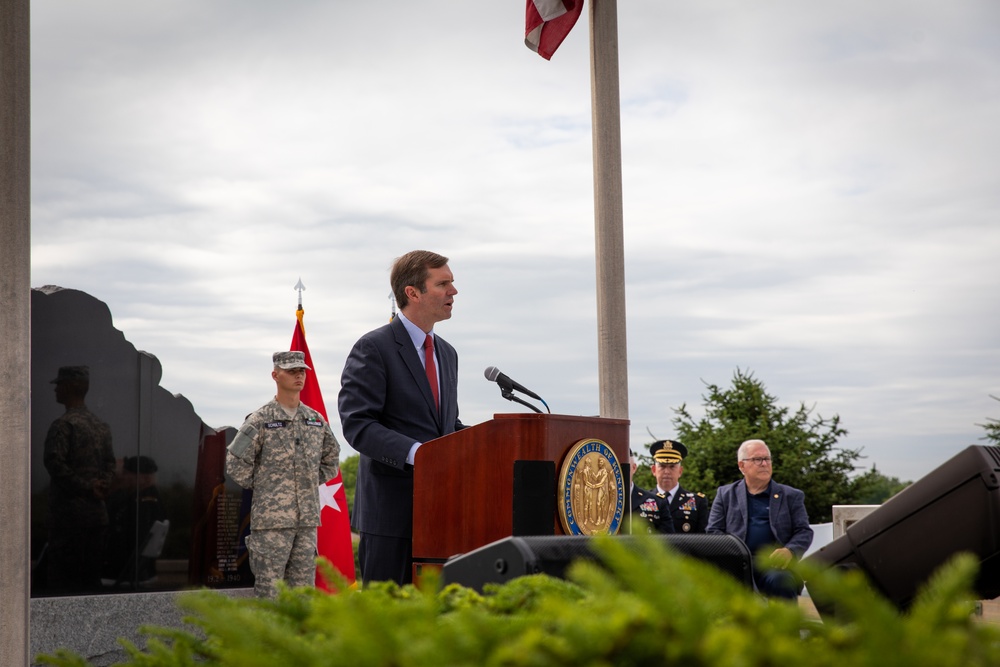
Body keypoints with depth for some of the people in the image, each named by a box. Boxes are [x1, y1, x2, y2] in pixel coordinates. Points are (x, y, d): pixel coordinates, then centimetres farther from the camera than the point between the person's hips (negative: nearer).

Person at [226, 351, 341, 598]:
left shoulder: (316, 420, 11)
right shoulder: (260, 421, -4)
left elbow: (332, 457, 25)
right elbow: (235, 463, -5)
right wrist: (260, 487, -1)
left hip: (308, 518, 5)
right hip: (272, 520, -5)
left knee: (303, 583, 8)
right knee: (269, 586, -4)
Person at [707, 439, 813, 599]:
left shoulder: (792, 496, 20)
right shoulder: (725, 494, 21)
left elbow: (804, 532, 13)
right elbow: (714, 531, 14)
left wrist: (790, 551, -10)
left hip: (774, 563, 0)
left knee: (780, 580, -36)